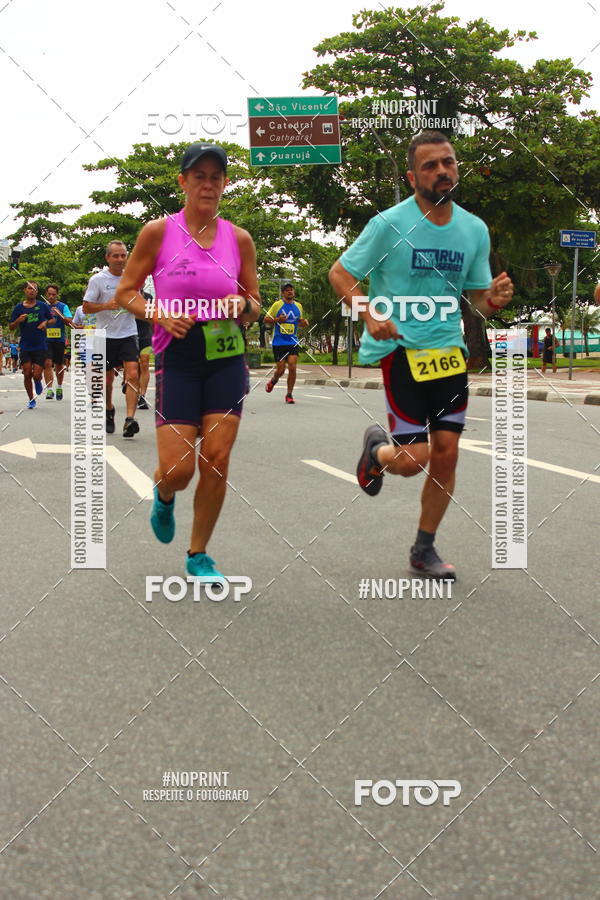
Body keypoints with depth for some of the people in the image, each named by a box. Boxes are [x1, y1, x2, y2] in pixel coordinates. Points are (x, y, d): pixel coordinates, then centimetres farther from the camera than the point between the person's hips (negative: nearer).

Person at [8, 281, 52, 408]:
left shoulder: (43, 306, 2)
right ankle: (31, 400, 16)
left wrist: (46, 323, -5)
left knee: (36, 375, -8)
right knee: (27, 375, 0)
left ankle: (38, 382, 29)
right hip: (25, 346, 1)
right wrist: (18, 320, -15)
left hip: (40, 346, -1)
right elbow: (11, 327, 6)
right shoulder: (19, 307, 3)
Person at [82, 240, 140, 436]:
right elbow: (86, 308, -2)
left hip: (128, 334, 1)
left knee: (132, 375, -16)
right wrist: (106, 306, -19)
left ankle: (130, 419, -23)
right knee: (107, 379, 7)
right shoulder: (98, 279, -2)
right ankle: (109, 411, 33)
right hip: (106, 335, -1)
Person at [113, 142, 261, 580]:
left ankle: (199, 555, 16)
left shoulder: (239, 238, 6)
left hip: (227, 357, 2)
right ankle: (164, 496, 32)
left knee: (217, 461, -2)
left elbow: (255, 305, 14)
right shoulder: (158, 232, -1)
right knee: (178, 468, -8)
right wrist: (159, 314, -14)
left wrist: (243, 305, -9)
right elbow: (125, 292, 3)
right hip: (177, 358, -2)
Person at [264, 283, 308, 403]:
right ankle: (273, 380, 35)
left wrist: (304, 322, 1)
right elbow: (266, 320, 2)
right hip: (279, 342, -2)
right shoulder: (277, 305, -1)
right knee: (280, 369, -1)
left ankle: (289, 394, 0)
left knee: (292, 367, -11)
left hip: (293, 342, 2)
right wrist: (277, 319, -15)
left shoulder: (298, 306, 11)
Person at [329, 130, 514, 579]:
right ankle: (378, 448, 27)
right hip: (398, 348, -5)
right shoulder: (390, 223, -9)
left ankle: (424, 549, 22)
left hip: (448, 349, 5)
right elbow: (340, 273, -3)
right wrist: (370, 314, -19)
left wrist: (495, 300, -10)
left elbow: (478, 297, 14)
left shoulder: (475, 229, 6)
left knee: (446, 453, 3)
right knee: (413, 460, -12)